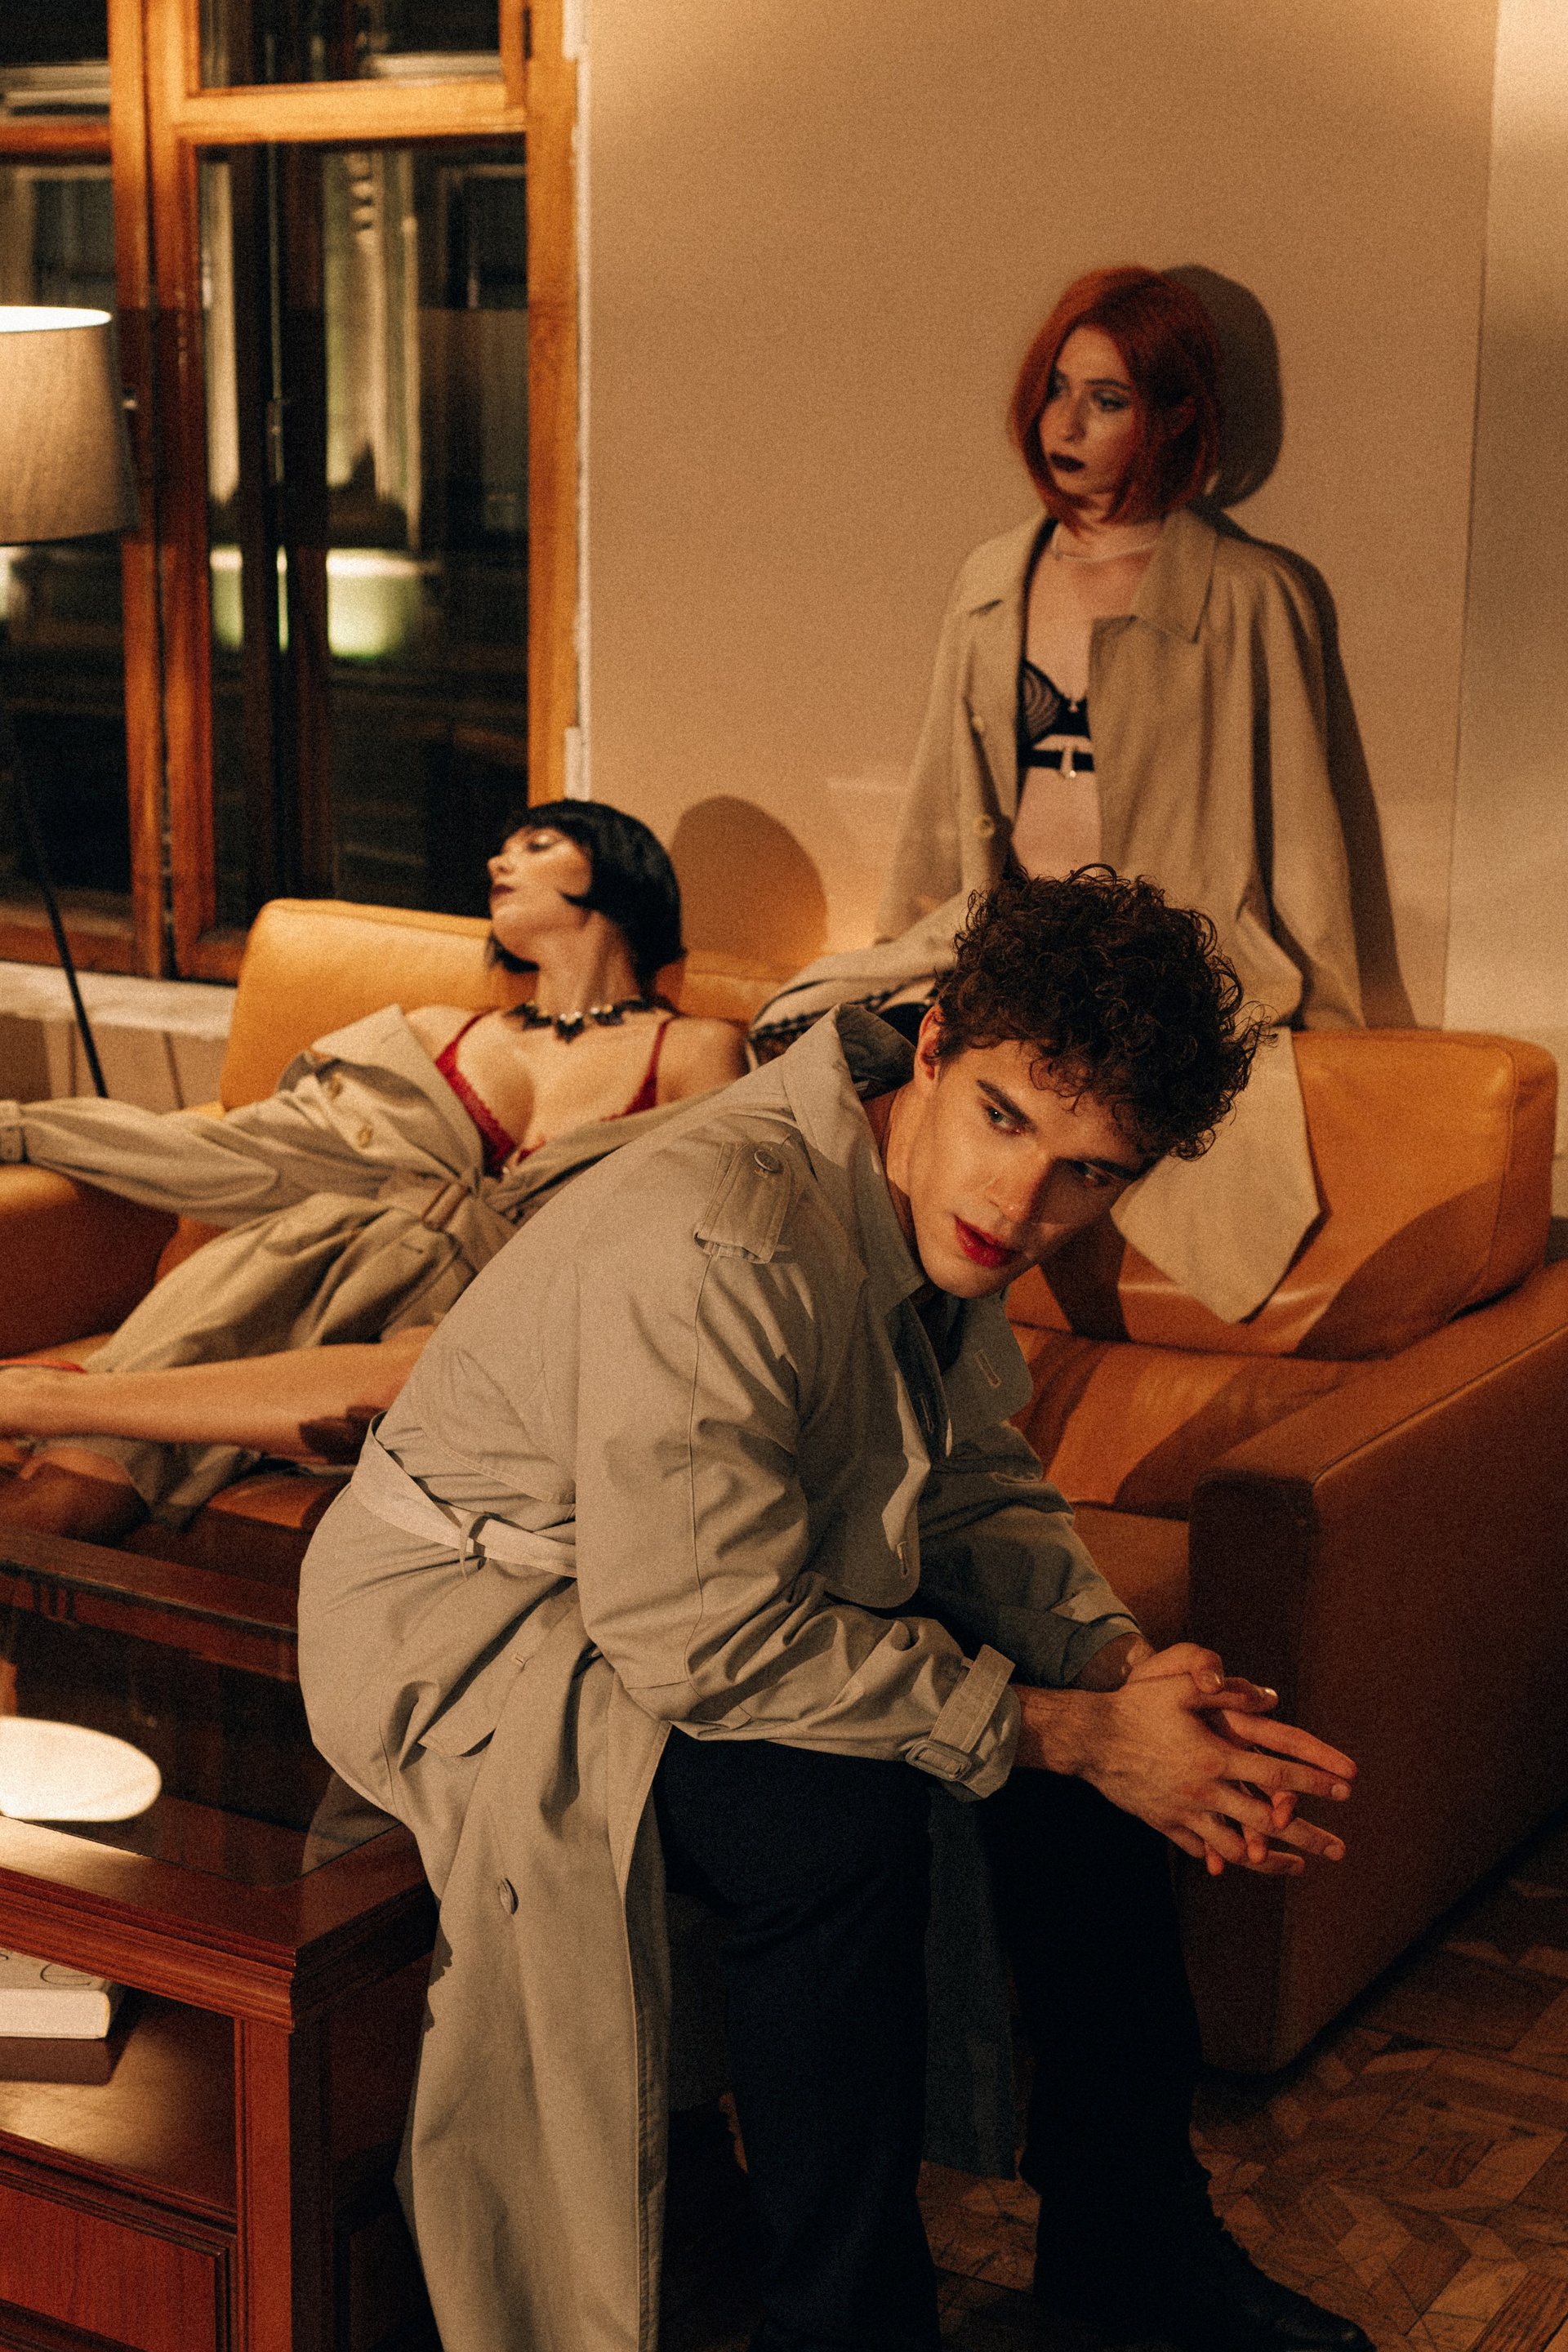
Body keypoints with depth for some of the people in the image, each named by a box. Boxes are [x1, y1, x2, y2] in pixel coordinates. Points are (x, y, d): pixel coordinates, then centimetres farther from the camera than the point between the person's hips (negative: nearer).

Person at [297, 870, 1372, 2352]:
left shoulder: (934, 1215, -6)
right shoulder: (711, 1247, -35)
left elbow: (975, 1490, 4)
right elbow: (705, 1647, -33)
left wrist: (1126, 1666, -16)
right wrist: (1071, 1732, -27)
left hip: (717, 1576, 9)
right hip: (465, 1629, -9)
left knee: (1085, 1684, 1)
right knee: (832, 1803, -32)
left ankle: (1125, 2227, 15)